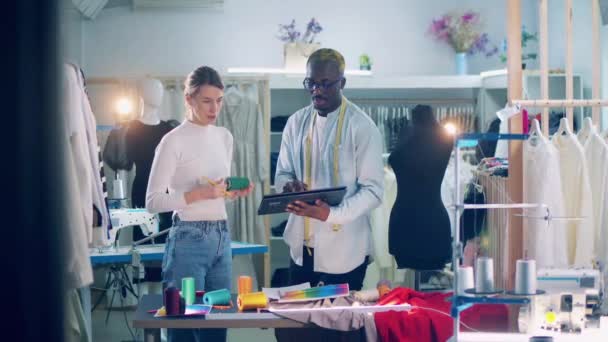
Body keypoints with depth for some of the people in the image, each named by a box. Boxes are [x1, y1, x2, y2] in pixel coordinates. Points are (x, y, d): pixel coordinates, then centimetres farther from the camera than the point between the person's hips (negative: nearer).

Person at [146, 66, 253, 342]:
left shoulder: (224, 137, 11)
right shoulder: (174, 141, -9)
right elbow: (153, 201, -12)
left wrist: (235, 192, 1)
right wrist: (198, 194, -22)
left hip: (222, 237, 7)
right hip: (189, 239, -7)